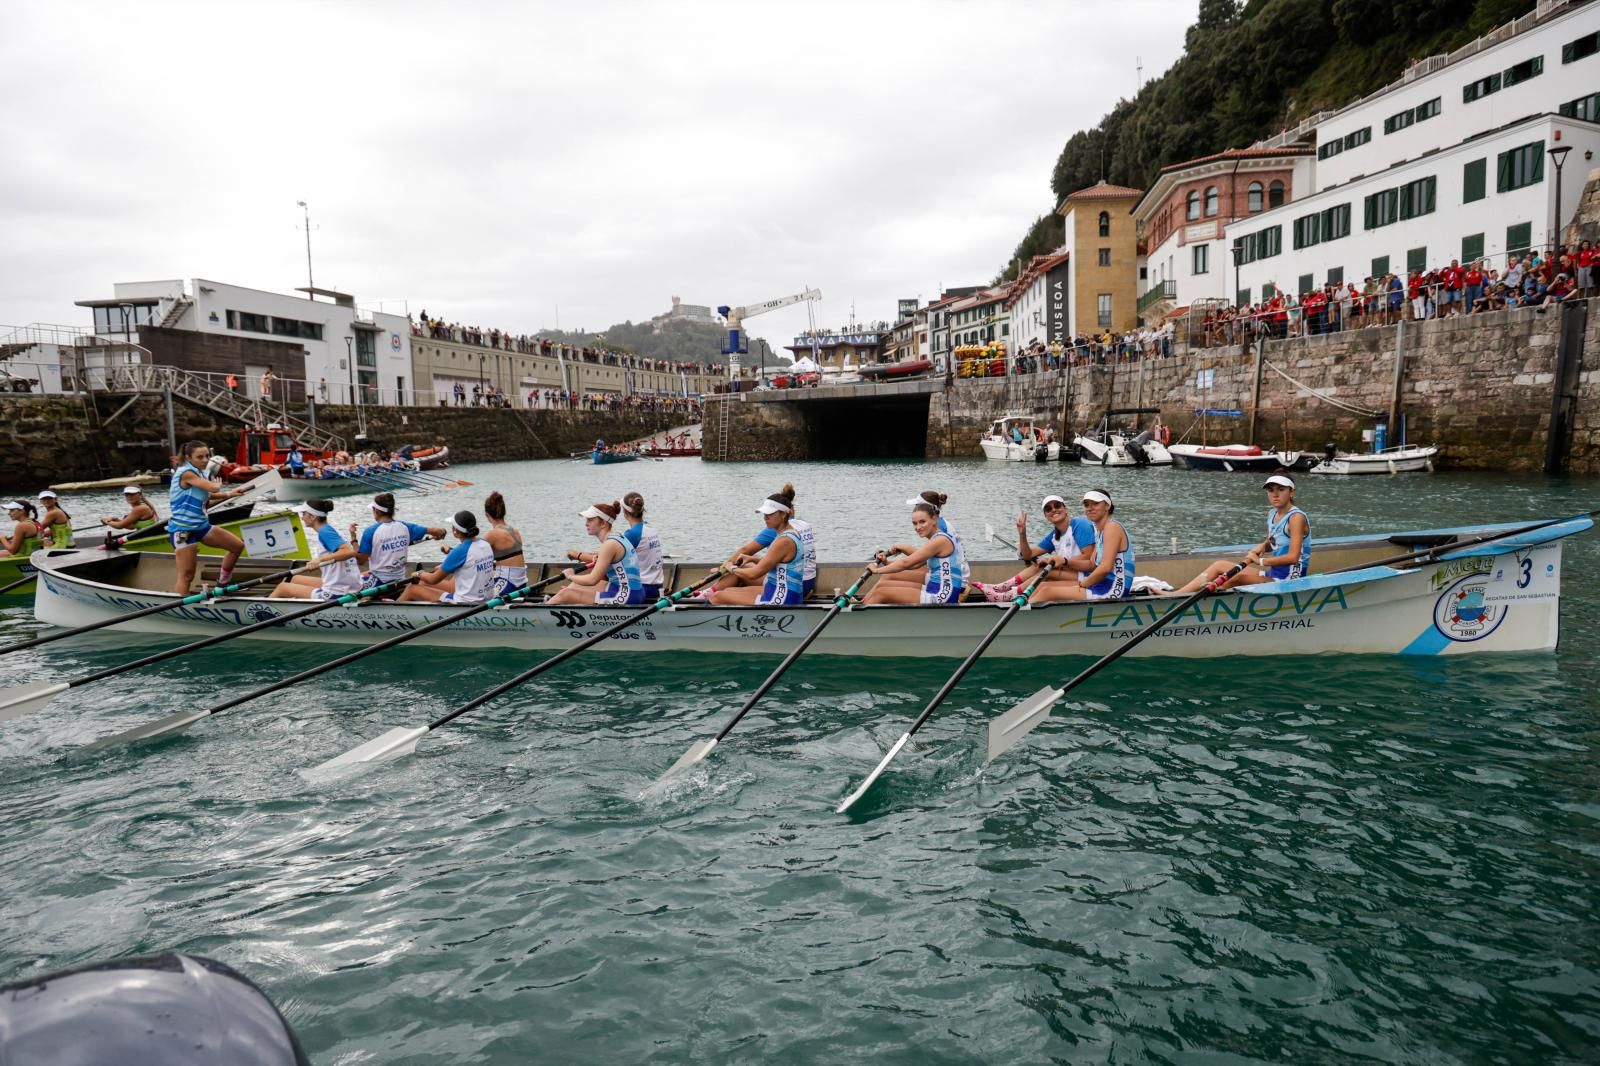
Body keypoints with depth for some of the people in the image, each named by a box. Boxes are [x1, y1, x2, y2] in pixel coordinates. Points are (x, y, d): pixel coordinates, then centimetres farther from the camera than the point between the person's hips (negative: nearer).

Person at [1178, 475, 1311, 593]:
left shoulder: (1296, 517, -15)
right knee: (1220, 565, -1)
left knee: (1237, 576, -26)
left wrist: (1260, 561, -16)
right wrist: (1261, 547, 4)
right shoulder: (1272, 515, 10)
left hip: (1288, 582, -8)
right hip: (1272, 575, 8)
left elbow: (1293, 557, -23)